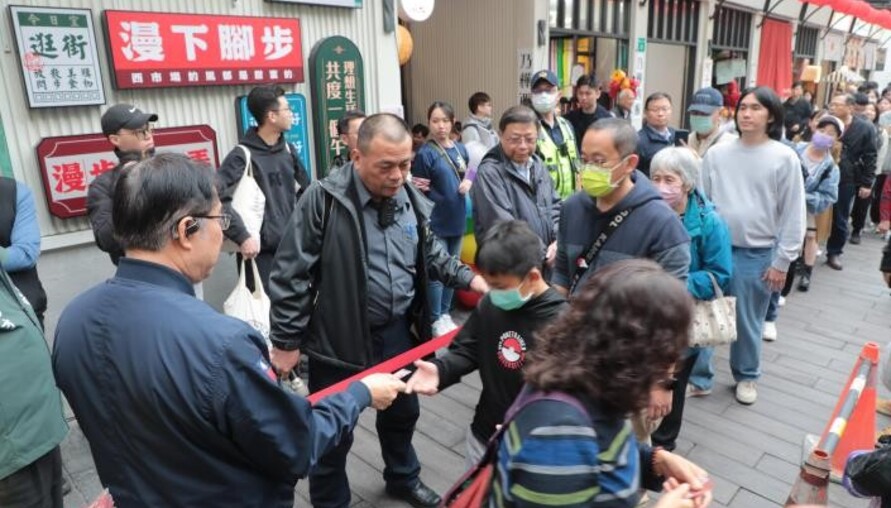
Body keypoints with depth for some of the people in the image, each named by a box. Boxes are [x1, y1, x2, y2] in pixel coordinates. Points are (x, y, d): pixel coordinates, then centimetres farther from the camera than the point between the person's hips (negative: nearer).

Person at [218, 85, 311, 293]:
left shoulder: (287, 150, 9)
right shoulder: (242, 156, -12)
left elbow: (306, 188, 20)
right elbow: (218, 198, -21)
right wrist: (242, 236, -23)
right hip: (259, 251, -6)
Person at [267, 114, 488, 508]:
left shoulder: (412, 199, -1)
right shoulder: (323, 199, -19)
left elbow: (430, 255, 15)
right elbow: (290, 274, -16)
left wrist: (468, 278, 1)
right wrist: (286, 340, -13)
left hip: (398, 331, 6)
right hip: (338, 338, -5)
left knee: (402, 412, 26)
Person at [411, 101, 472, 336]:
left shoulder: (461, 149, 5)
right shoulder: (425, 153, -13)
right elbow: (418, 192, -12)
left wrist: (468, 182, -2)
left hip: (457, 219, 6)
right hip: (435, 222, -6)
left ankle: (445, 314, 30)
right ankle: (435, 320, 15)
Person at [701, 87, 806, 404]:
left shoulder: (785, 158, -4)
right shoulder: (716, 154, 1)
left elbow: (793, 214, -2)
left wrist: (782, 262, -3)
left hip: (757, 254, -1)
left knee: (748, 321, 10)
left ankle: (746, 376, 32)